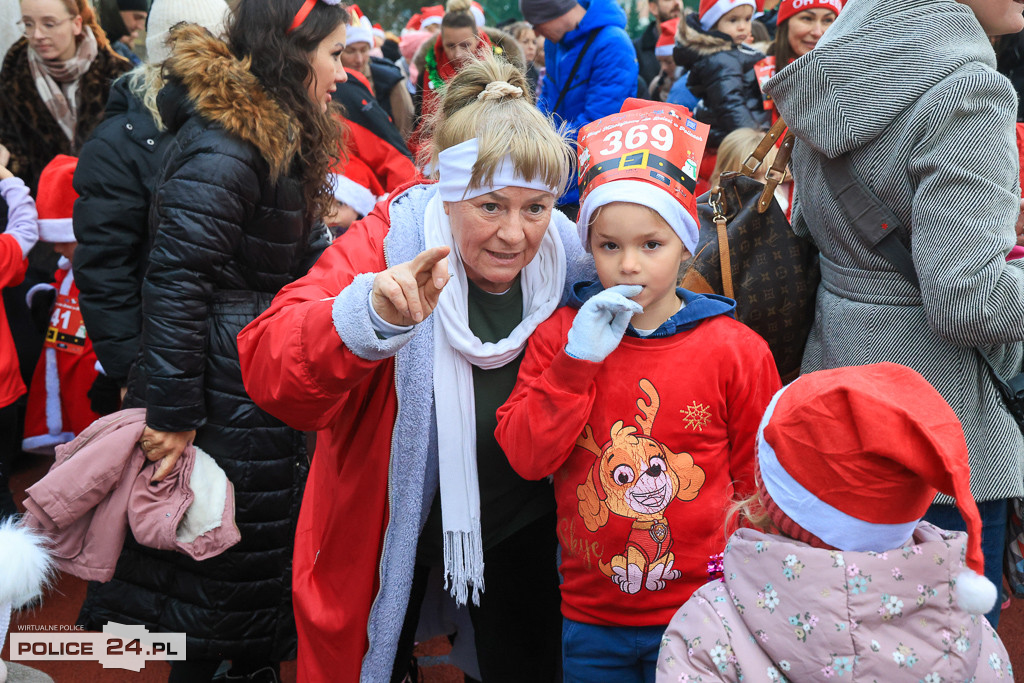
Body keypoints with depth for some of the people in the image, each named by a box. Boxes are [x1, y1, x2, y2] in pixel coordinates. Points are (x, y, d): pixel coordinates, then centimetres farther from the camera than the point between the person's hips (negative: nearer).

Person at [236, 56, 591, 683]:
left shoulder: (571, 263, -12)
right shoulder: (390, 242, -21)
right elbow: (268, 369, -35)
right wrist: (372, 314, -50)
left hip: (517, 532, 3)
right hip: (387, 531, -2)